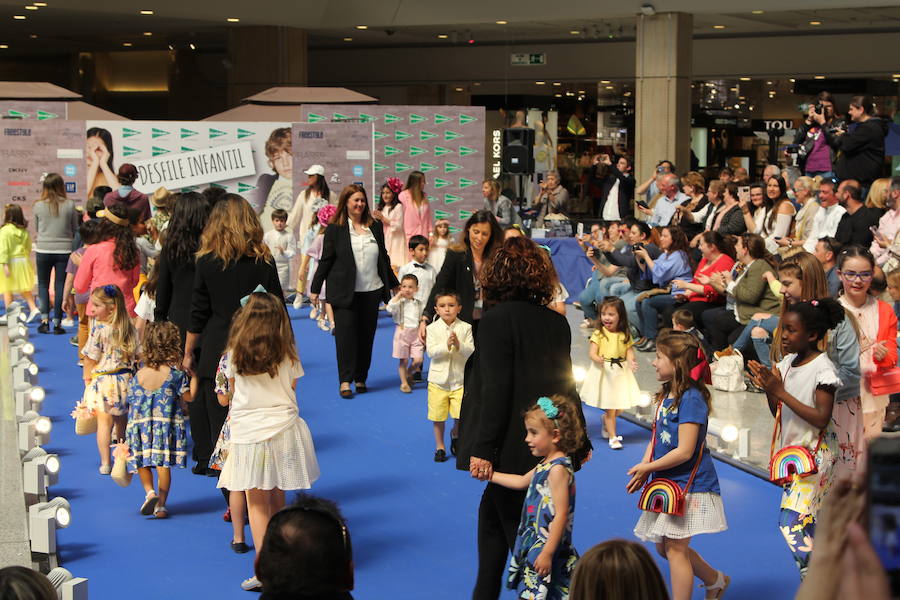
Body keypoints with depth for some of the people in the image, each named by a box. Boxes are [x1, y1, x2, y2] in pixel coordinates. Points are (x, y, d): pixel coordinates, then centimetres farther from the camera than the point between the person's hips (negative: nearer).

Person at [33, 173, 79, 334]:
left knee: (43, 284, 12)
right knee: (60, 285, 6)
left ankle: (44, 319, 0)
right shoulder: (70, 205, -6)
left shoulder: (38, 206, -5)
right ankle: (57, 323, 7)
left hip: (43, 250, 0)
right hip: (64, 250, 0)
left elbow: (36, 229, 8)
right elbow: (75, 230, 4)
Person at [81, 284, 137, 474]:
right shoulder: (128, 328, 3)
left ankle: (105, 463, -4)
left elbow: (90, 358, -9)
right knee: (122, 422, 18)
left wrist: (87, 376, 5)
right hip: (125, 379, 6)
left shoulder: (99, 329, -14)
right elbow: (134, 355, 9)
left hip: (103, 381, -5)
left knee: (104, 422, -2)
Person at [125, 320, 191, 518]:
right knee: (163, 464, 6)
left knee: (143, 462, 16)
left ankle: (149, 491, -5)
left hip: (141, 425, 2)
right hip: (168, 426, -1)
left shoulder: (138, 376, -1)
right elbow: (188, 397, -2)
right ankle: (161, 504, 8)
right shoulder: (176, 374, -9)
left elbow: (132, 403, 5)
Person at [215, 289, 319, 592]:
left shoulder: (234, 353, -5)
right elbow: (293, 388, 6)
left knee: (256, 502, 3)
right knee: (277, 497, 15)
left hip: (247, 431, -1)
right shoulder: (288, 353, -5)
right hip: (283, 428, 1)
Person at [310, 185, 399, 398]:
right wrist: (315, 289, -1)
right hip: (345, 292, -4)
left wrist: (394, 284, 23)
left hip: (371, 291, 4)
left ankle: (361, 379, 16)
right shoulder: (334, 229, -2)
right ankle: (345, 381, -2)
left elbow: (383, 258, 18)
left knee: (367, 336, 6)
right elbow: (325, 260, 1)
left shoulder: (375, 227, 9)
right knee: (345, 335, -5)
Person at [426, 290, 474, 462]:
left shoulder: (465, 328, -2)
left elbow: (471, 351, -8)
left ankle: (455, 434, 31)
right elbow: (431, 352, -11)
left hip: (459, 379, 0)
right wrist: (446, 345, -25)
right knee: (438, 417, 6)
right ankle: (440, 446, 23)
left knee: (460, 415, -3)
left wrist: (459, 345, -25)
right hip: (438, 378, 0)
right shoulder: (433, 328, -2)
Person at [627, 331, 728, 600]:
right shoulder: (666, 395, 8)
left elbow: (684, 451, -23)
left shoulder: (691, 399, -19)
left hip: (688, 485, -9)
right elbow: (656, 438, 10)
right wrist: (642, 471, -5)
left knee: (675, 548, -4)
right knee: (664, 547, 16)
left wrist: (647, 468, -15)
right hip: (667, 484, 9)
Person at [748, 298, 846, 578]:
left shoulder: (822, 369, -14)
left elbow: (821, 419, -21)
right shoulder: (787, 363, 7)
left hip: (813, 457, -8)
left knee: (791, 522, -15)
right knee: (809, 525, 13)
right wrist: (768, 388, -8)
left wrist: (781, 392, -21)